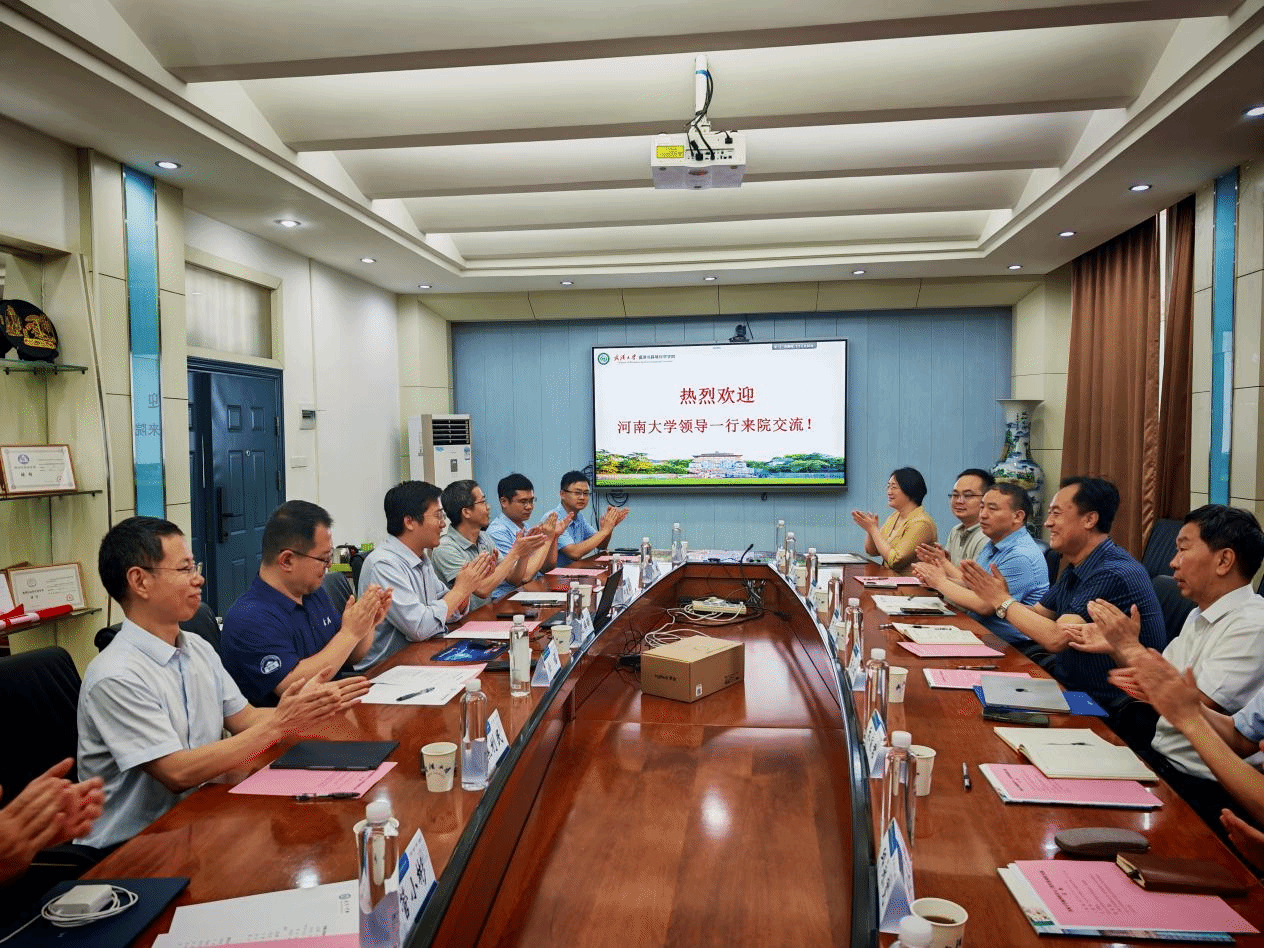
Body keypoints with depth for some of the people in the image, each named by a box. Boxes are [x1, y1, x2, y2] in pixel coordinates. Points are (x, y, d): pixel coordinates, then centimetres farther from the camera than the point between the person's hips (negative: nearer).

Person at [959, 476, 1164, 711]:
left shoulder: (1114, 575, -24)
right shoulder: (1077, 568, 7)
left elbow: (1056, 638, -28)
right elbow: (1037, 616, 12)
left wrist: (1003, 601, -16)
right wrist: (998, 597, -7)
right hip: (1068, 678, 8)